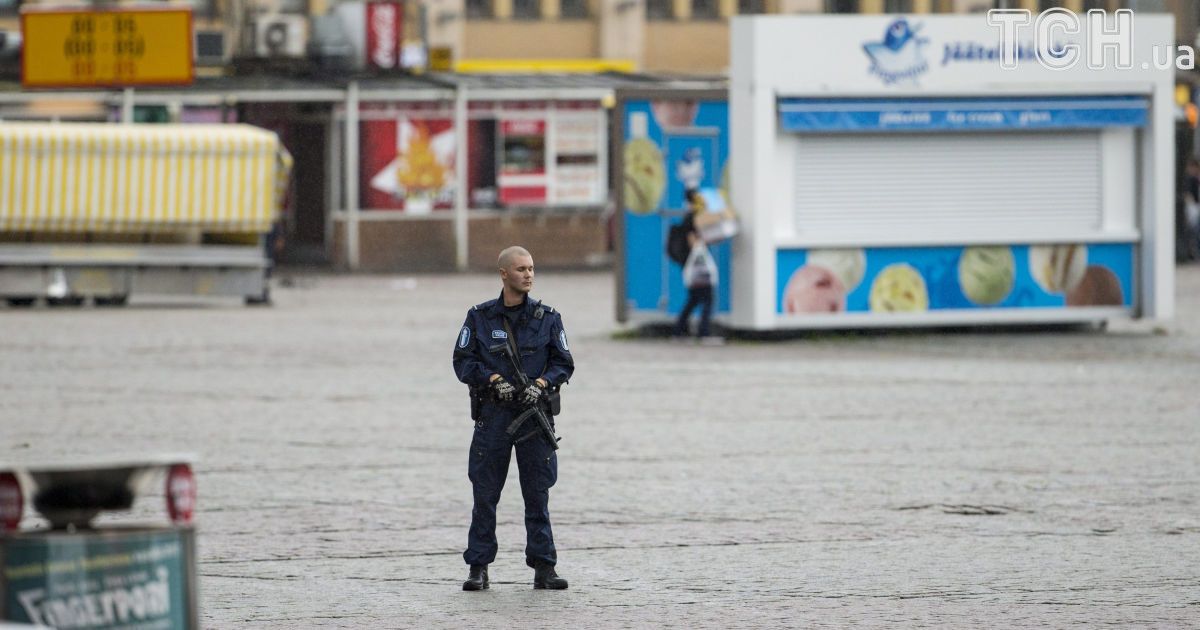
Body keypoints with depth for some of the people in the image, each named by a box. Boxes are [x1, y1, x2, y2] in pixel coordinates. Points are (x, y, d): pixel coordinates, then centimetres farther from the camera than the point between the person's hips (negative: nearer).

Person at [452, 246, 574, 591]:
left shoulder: (547, 317, 6)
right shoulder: (480, 317, 4)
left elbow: (564, 363, 5)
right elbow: (463, 361, 1)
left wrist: (541, 384, -13)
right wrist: (495, 380, -14)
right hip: (492, 413, -1)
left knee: (538, 495, 3)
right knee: (485, 494, 1)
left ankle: (544, 567, 7)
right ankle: (478, 568, 8)